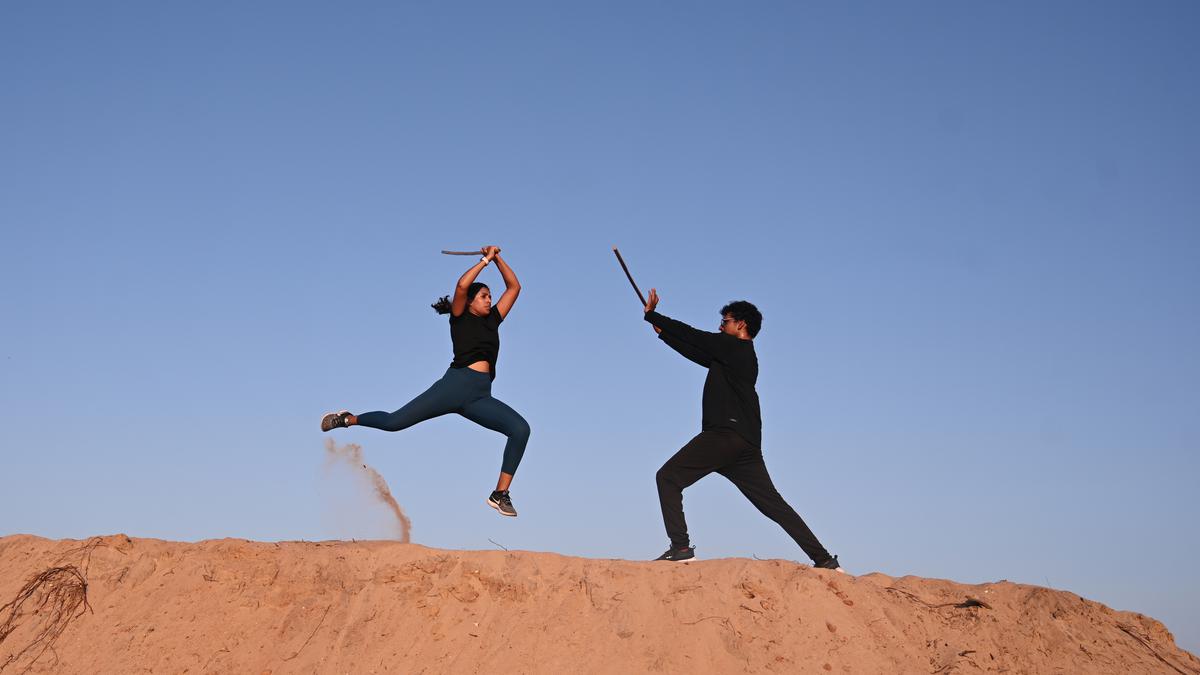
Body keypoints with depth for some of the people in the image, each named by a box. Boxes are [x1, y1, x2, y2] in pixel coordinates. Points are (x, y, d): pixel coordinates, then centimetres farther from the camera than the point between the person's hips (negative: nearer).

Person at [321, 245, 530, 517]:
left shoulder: (493, 319, 23)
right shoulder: (460, 317, 9)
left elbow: (514, 287, 25)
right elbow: (462, 286, -11)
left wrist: (497, 259, 16)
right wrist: (485, 260, -2)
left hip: (479, 398, 4)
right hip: (455, 385, -4)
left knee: (520, 429, -19)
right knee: (395, 421, -6)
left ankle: (500, 495, -15)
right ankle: (348, 419, 24)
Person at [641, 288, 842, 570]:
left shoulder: (732, 347, -2)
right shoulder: (742, 355, 24)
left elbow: (691, 336, -1)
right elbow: (695, 349, 29)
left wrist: (652, 316, 9)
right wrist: (662, 330, 30)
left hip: (725, 434, -9)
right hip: (747, 442, 9)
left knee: (668, 477, -6)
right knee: (772, 503, 9)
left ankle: (680, 547, -17)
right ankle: (824, 559, 4)